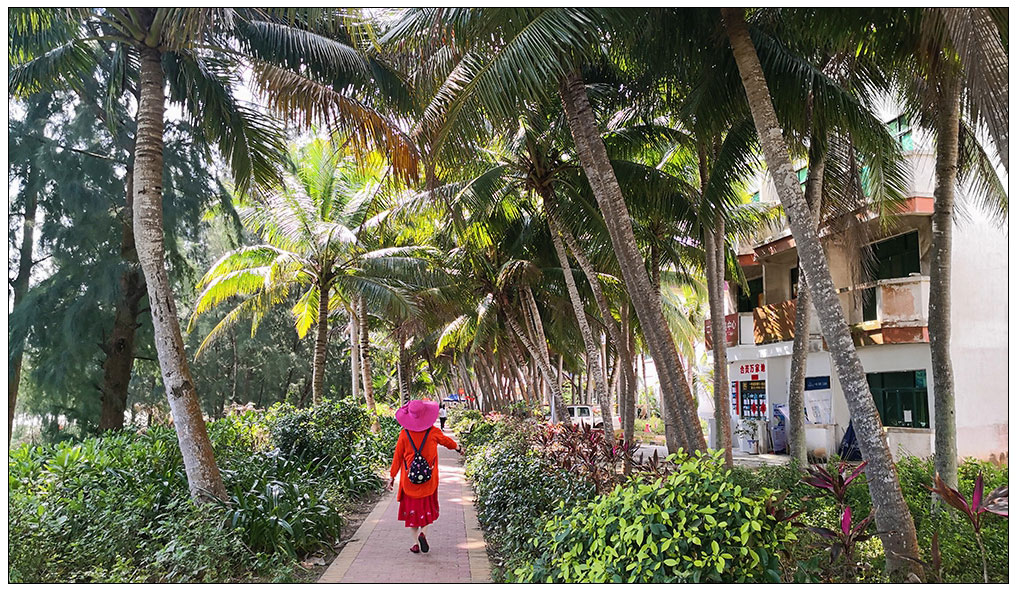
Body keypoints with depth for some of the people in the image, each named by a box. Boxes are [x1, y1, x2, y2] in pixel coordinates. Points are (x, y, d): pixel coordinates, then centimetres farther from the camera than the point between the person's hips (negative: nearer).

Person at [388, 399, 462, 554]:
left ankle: (415, 543, 11)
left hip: (409, 479, 0)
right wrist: (458, 447, 34)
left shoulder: (404, 434, -9)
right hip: (429, 479, 0)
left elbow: (397, 457, -3)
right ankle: (423, 533, -8)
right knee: (427, 507, 15)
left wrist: (392, 477, 7)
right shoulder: (434, 432, -8)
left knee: (411, 508, 12)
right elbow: (447, 441, 13)